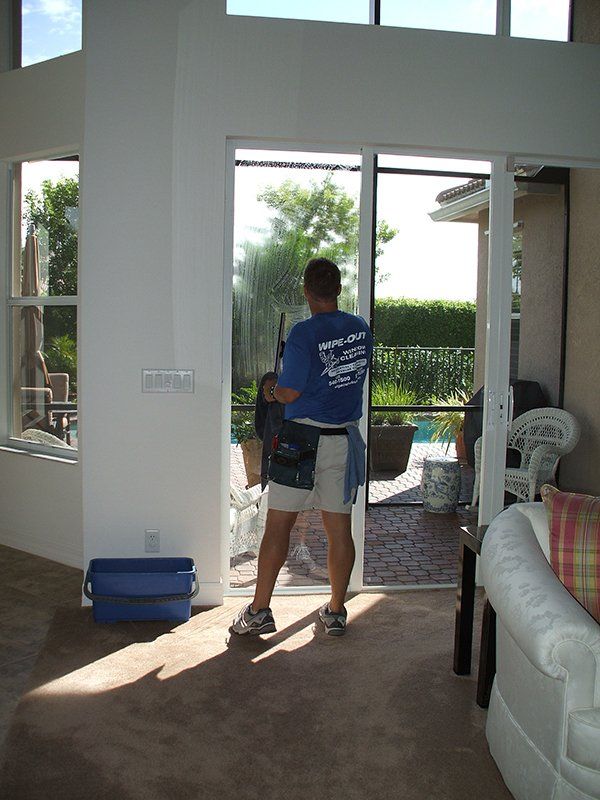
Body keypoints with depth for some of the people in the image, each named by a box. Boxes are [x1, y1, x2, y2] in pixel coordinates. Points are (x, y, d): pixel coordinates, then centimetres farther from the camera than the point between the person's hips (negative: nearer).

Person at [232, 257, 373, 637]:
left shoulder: (304, 332, -14)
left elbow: (289, 393, -14)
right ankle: (336, 612, 20)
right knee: (340, 528, 10)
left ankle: (260, 611, 9)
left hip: (303, 439, -5)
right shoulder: (362, 329, 4)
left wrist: (272, 388, 9)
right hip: (346, 439, 5)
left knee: (279, 525, 3)